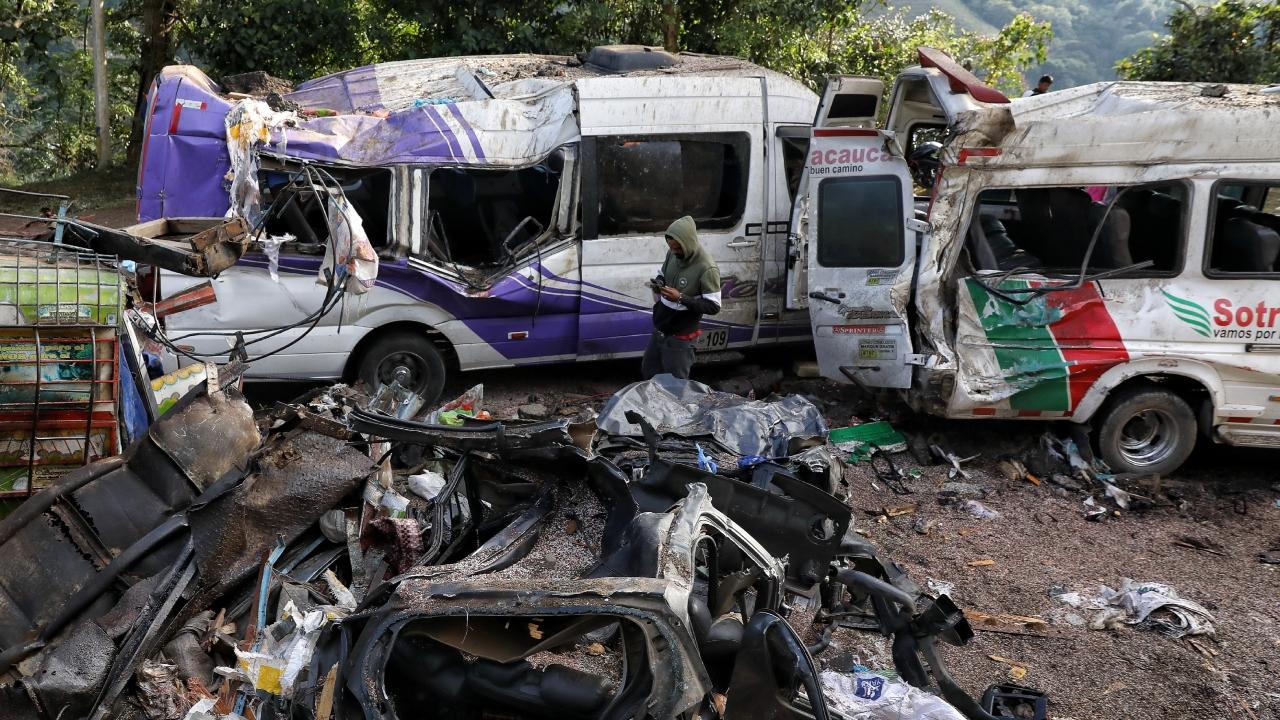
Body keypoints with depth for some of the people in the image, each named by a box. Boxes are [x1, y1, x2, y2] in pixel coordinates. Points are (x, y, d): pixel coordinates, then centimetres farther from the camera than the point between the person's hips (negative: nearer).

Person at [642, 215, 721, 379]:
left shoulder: (707, 268, -25)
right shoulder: (673, 253, -4)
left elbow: (713, 306, -22)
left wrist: (681, 298, -30)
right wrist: (657, 284, -10)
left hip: (679, 338, -7)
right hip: (658, 329, 7)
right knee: (649, 373, 23)